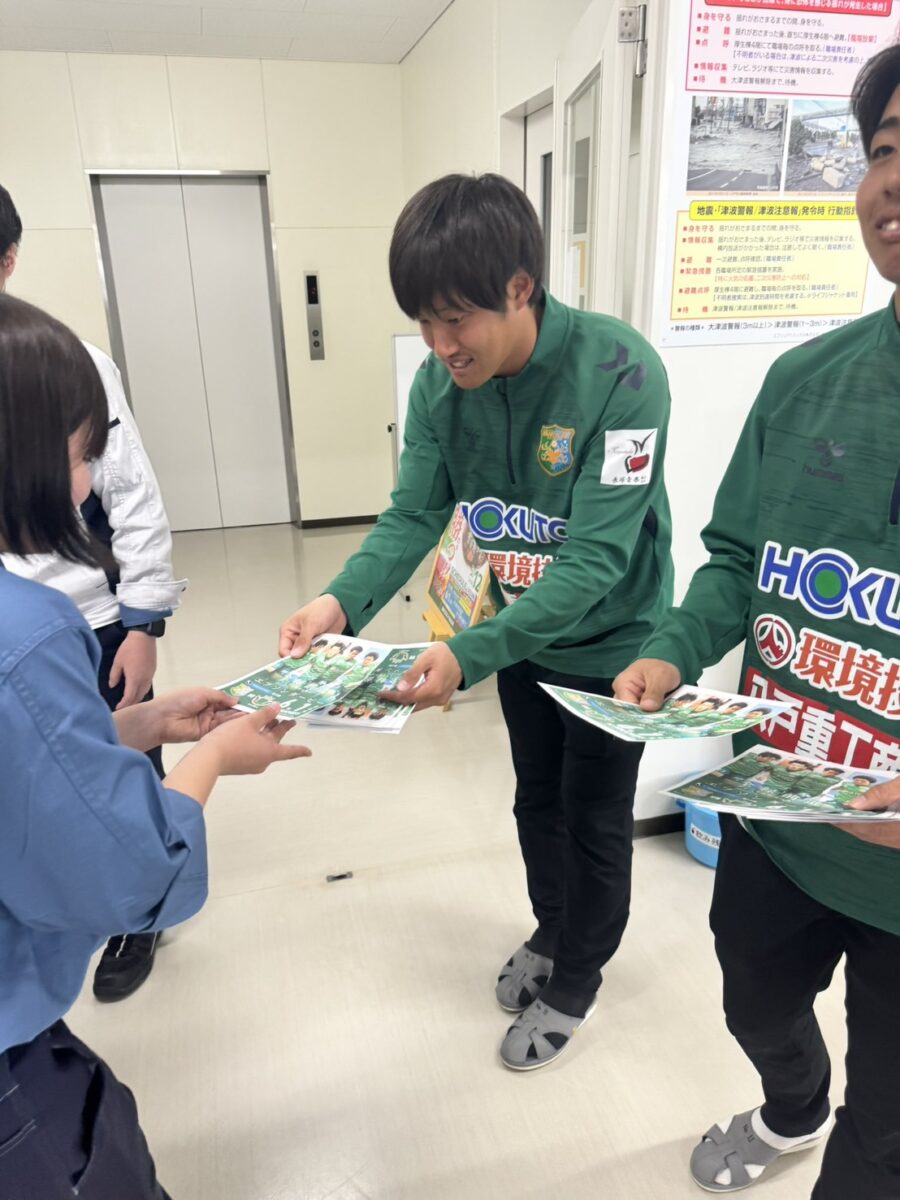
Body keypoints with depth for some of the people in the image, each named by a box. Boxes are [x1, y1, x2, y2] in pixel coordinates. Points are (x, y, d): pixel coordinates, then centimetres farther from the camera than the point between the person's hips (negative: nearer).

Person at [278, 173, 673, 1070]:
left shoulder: (619, 373, -30)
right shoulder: (440, 383, -12)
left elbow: (595, 558, -34)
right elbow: (414, 515, -12)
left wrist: (470, 654, -43)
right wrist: (344, 603, -31)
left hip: (610, 642, -5)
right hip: (523, 634, 5)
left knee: (595, 820, 14)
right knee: (537, 801, 23)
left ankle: (574, 984, 40)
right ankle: (551, 932, 52)